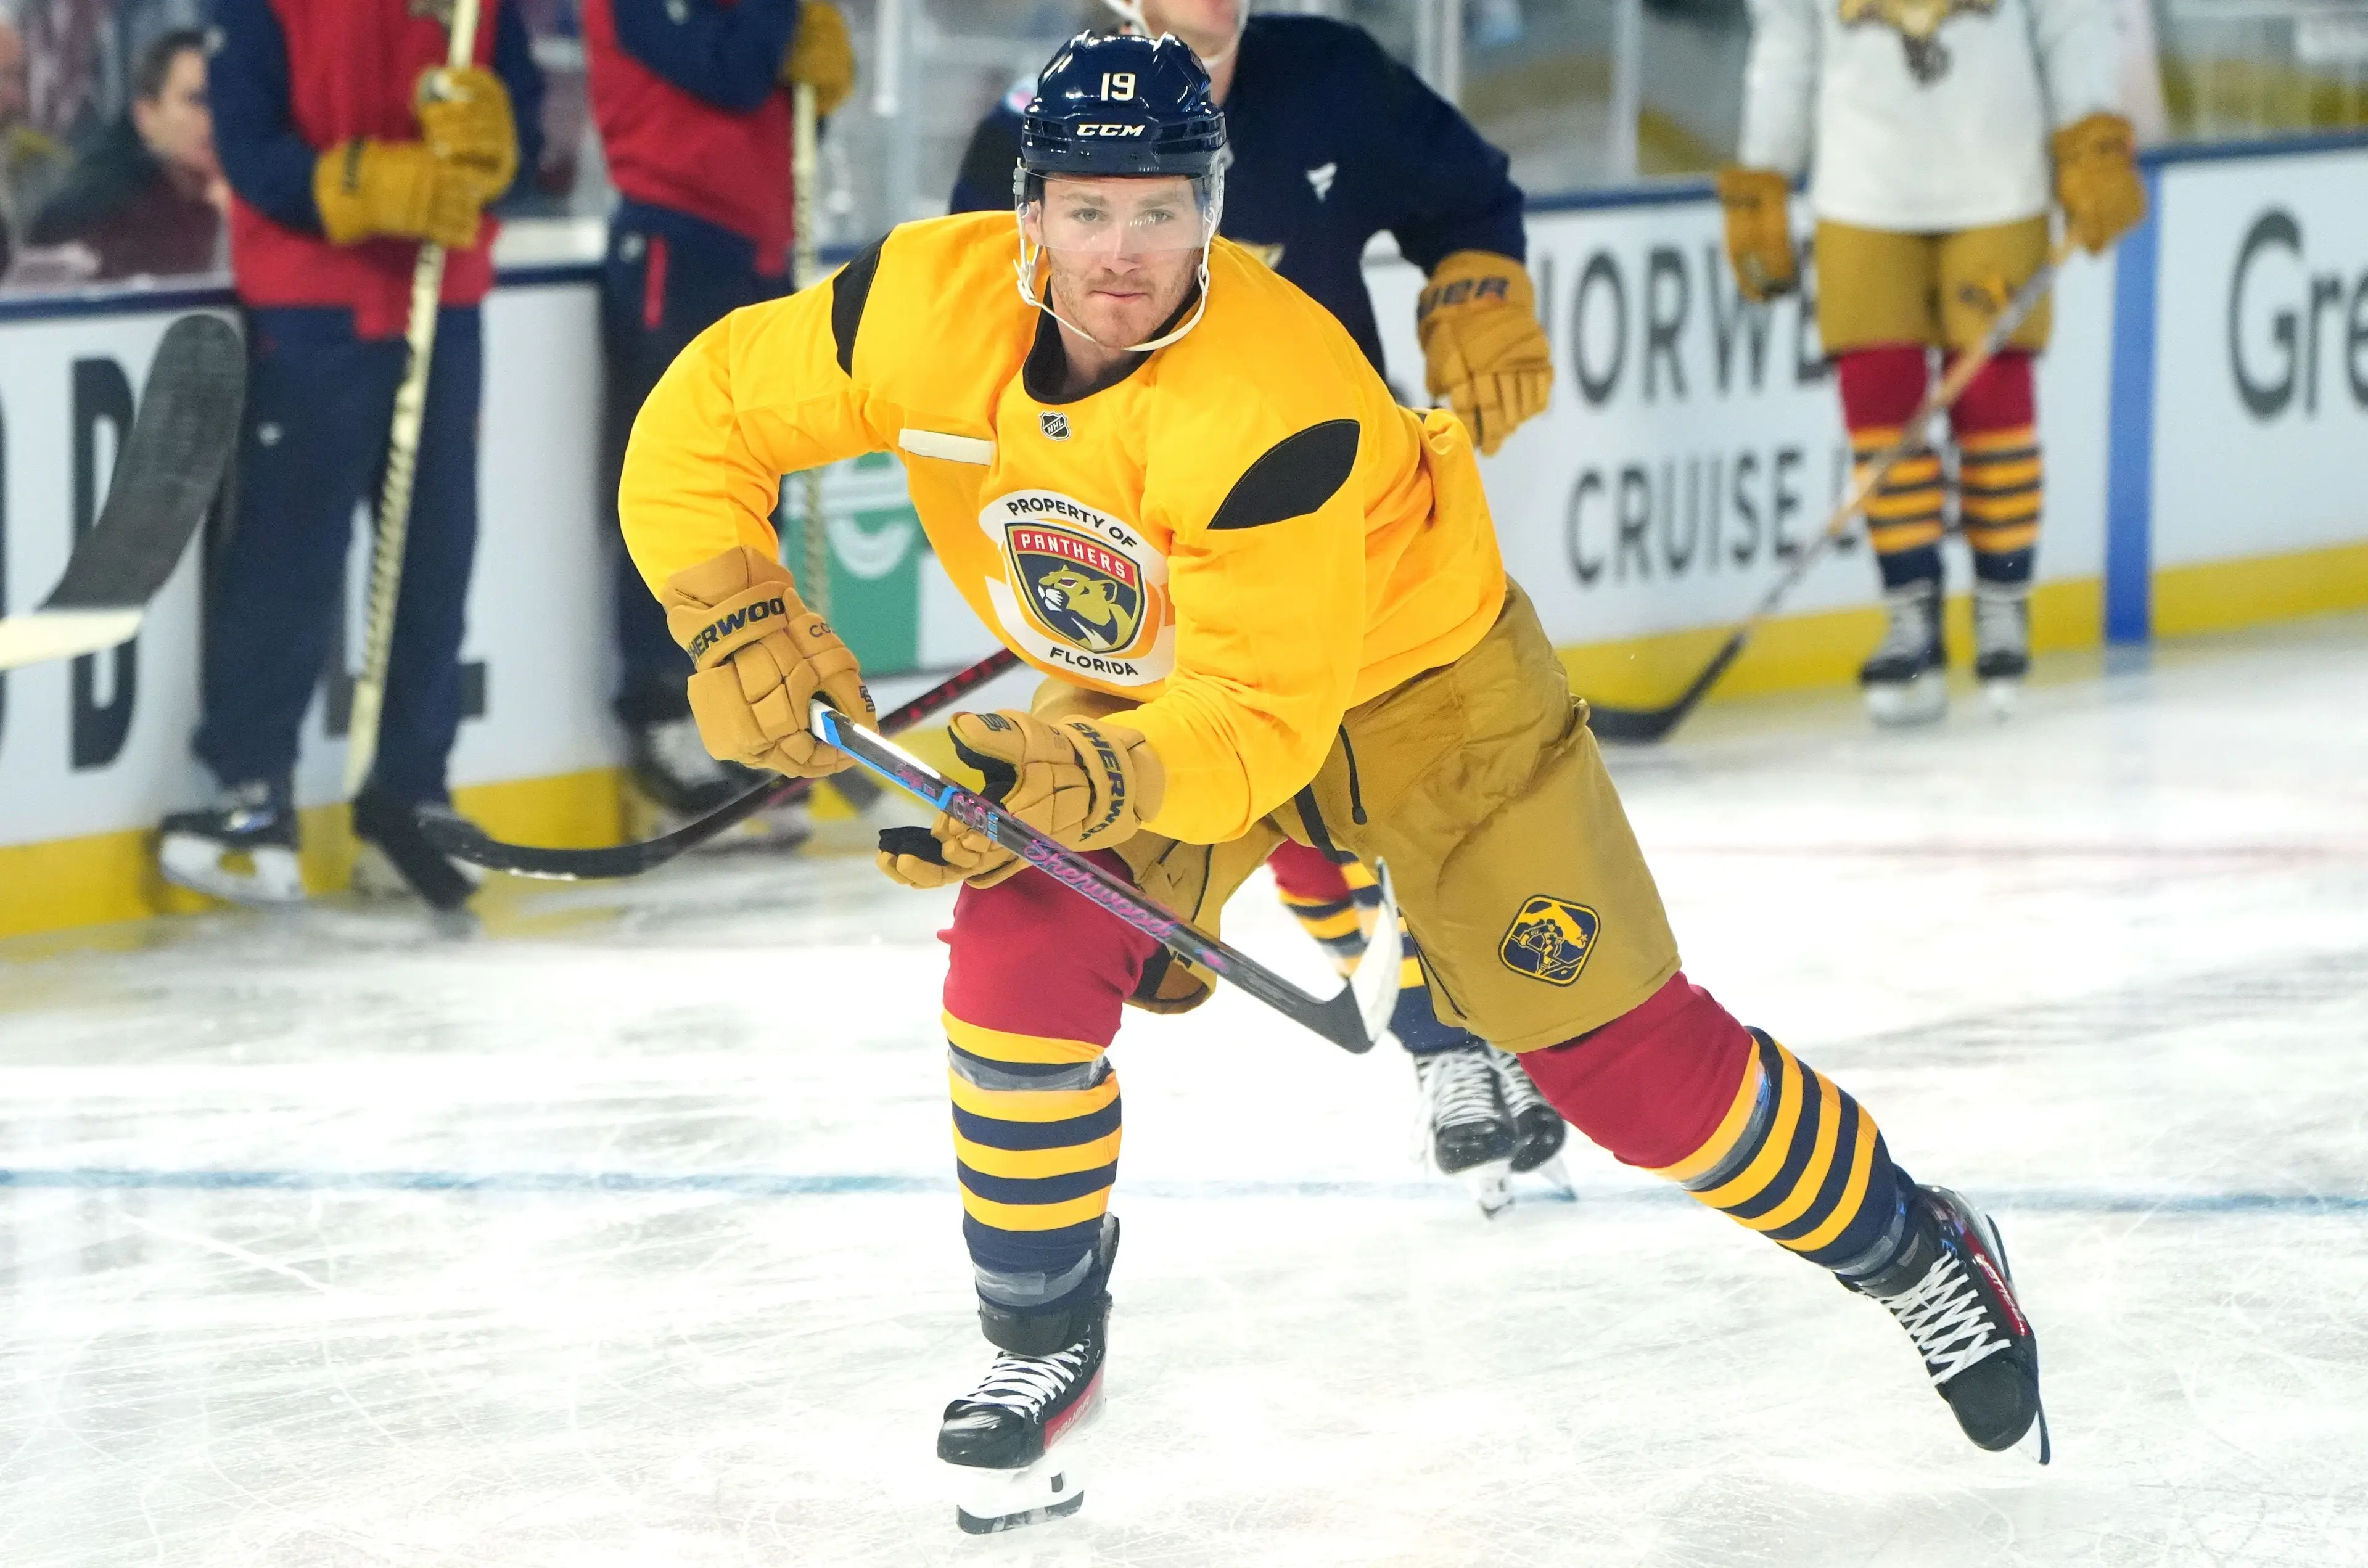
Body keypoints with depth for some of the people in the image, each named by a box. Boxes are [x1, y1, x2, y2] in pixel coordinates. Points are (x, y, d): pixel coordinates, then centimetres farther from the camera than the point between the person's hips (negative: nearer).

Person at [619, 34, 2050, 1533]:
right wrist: (736, 620, -27)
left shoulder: (1278, 408, -38)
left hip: (1417, 674, -4)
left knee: (1620, 1049, -5)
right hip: (1137, 686, 4)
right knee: (1023, 954, -19)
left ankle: (1920, 1256, 16)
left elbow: (1259, 722, -36)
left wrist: (1089, 783, -52)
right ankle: (1043, 1342, 2)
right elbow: (703, 421, -13)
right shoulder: (932, 310, -25)